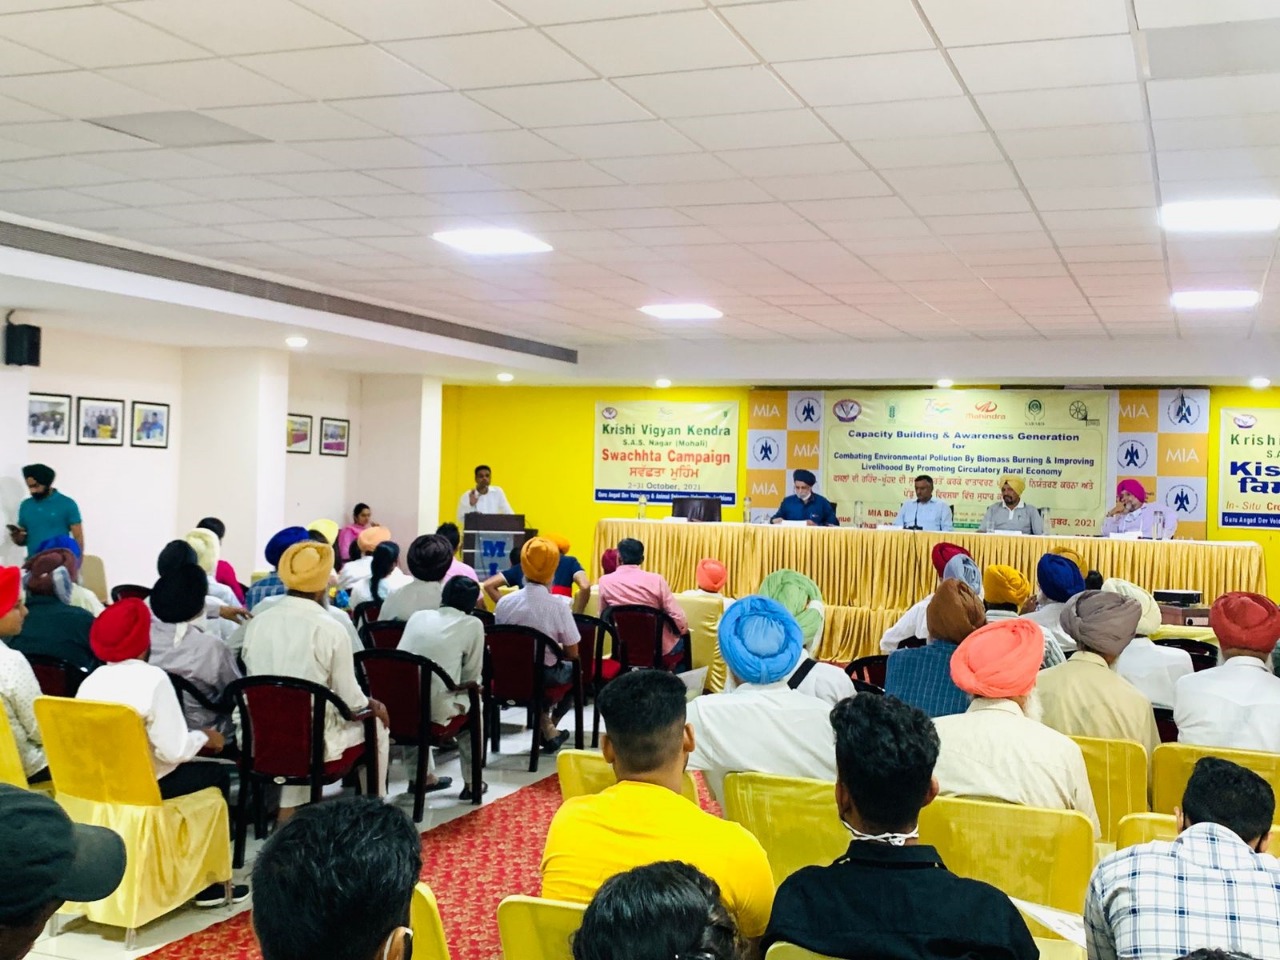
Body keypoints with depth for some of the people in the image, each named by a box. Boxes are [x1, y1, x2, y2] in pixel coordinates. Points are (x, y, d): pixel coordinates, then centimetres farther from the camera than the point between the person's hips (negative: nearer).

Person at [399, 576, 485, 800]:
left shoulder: (418, 616, 16)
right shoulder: (473, 624, 4)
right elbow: (471, 676, 7)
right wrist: (469, 688, 29)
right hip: (436, 710, -4)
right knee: (473, 706, 27)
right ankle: (471, 783, 30)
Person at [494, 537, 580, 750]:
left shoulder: (504, 603, -10)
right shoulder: (558, 606, -17)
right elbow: (572, 653, -12)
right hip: (545, 676, -2)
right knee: (573, 669, 29)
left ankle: (544, 724, 24)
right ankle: (551, 723, 30)